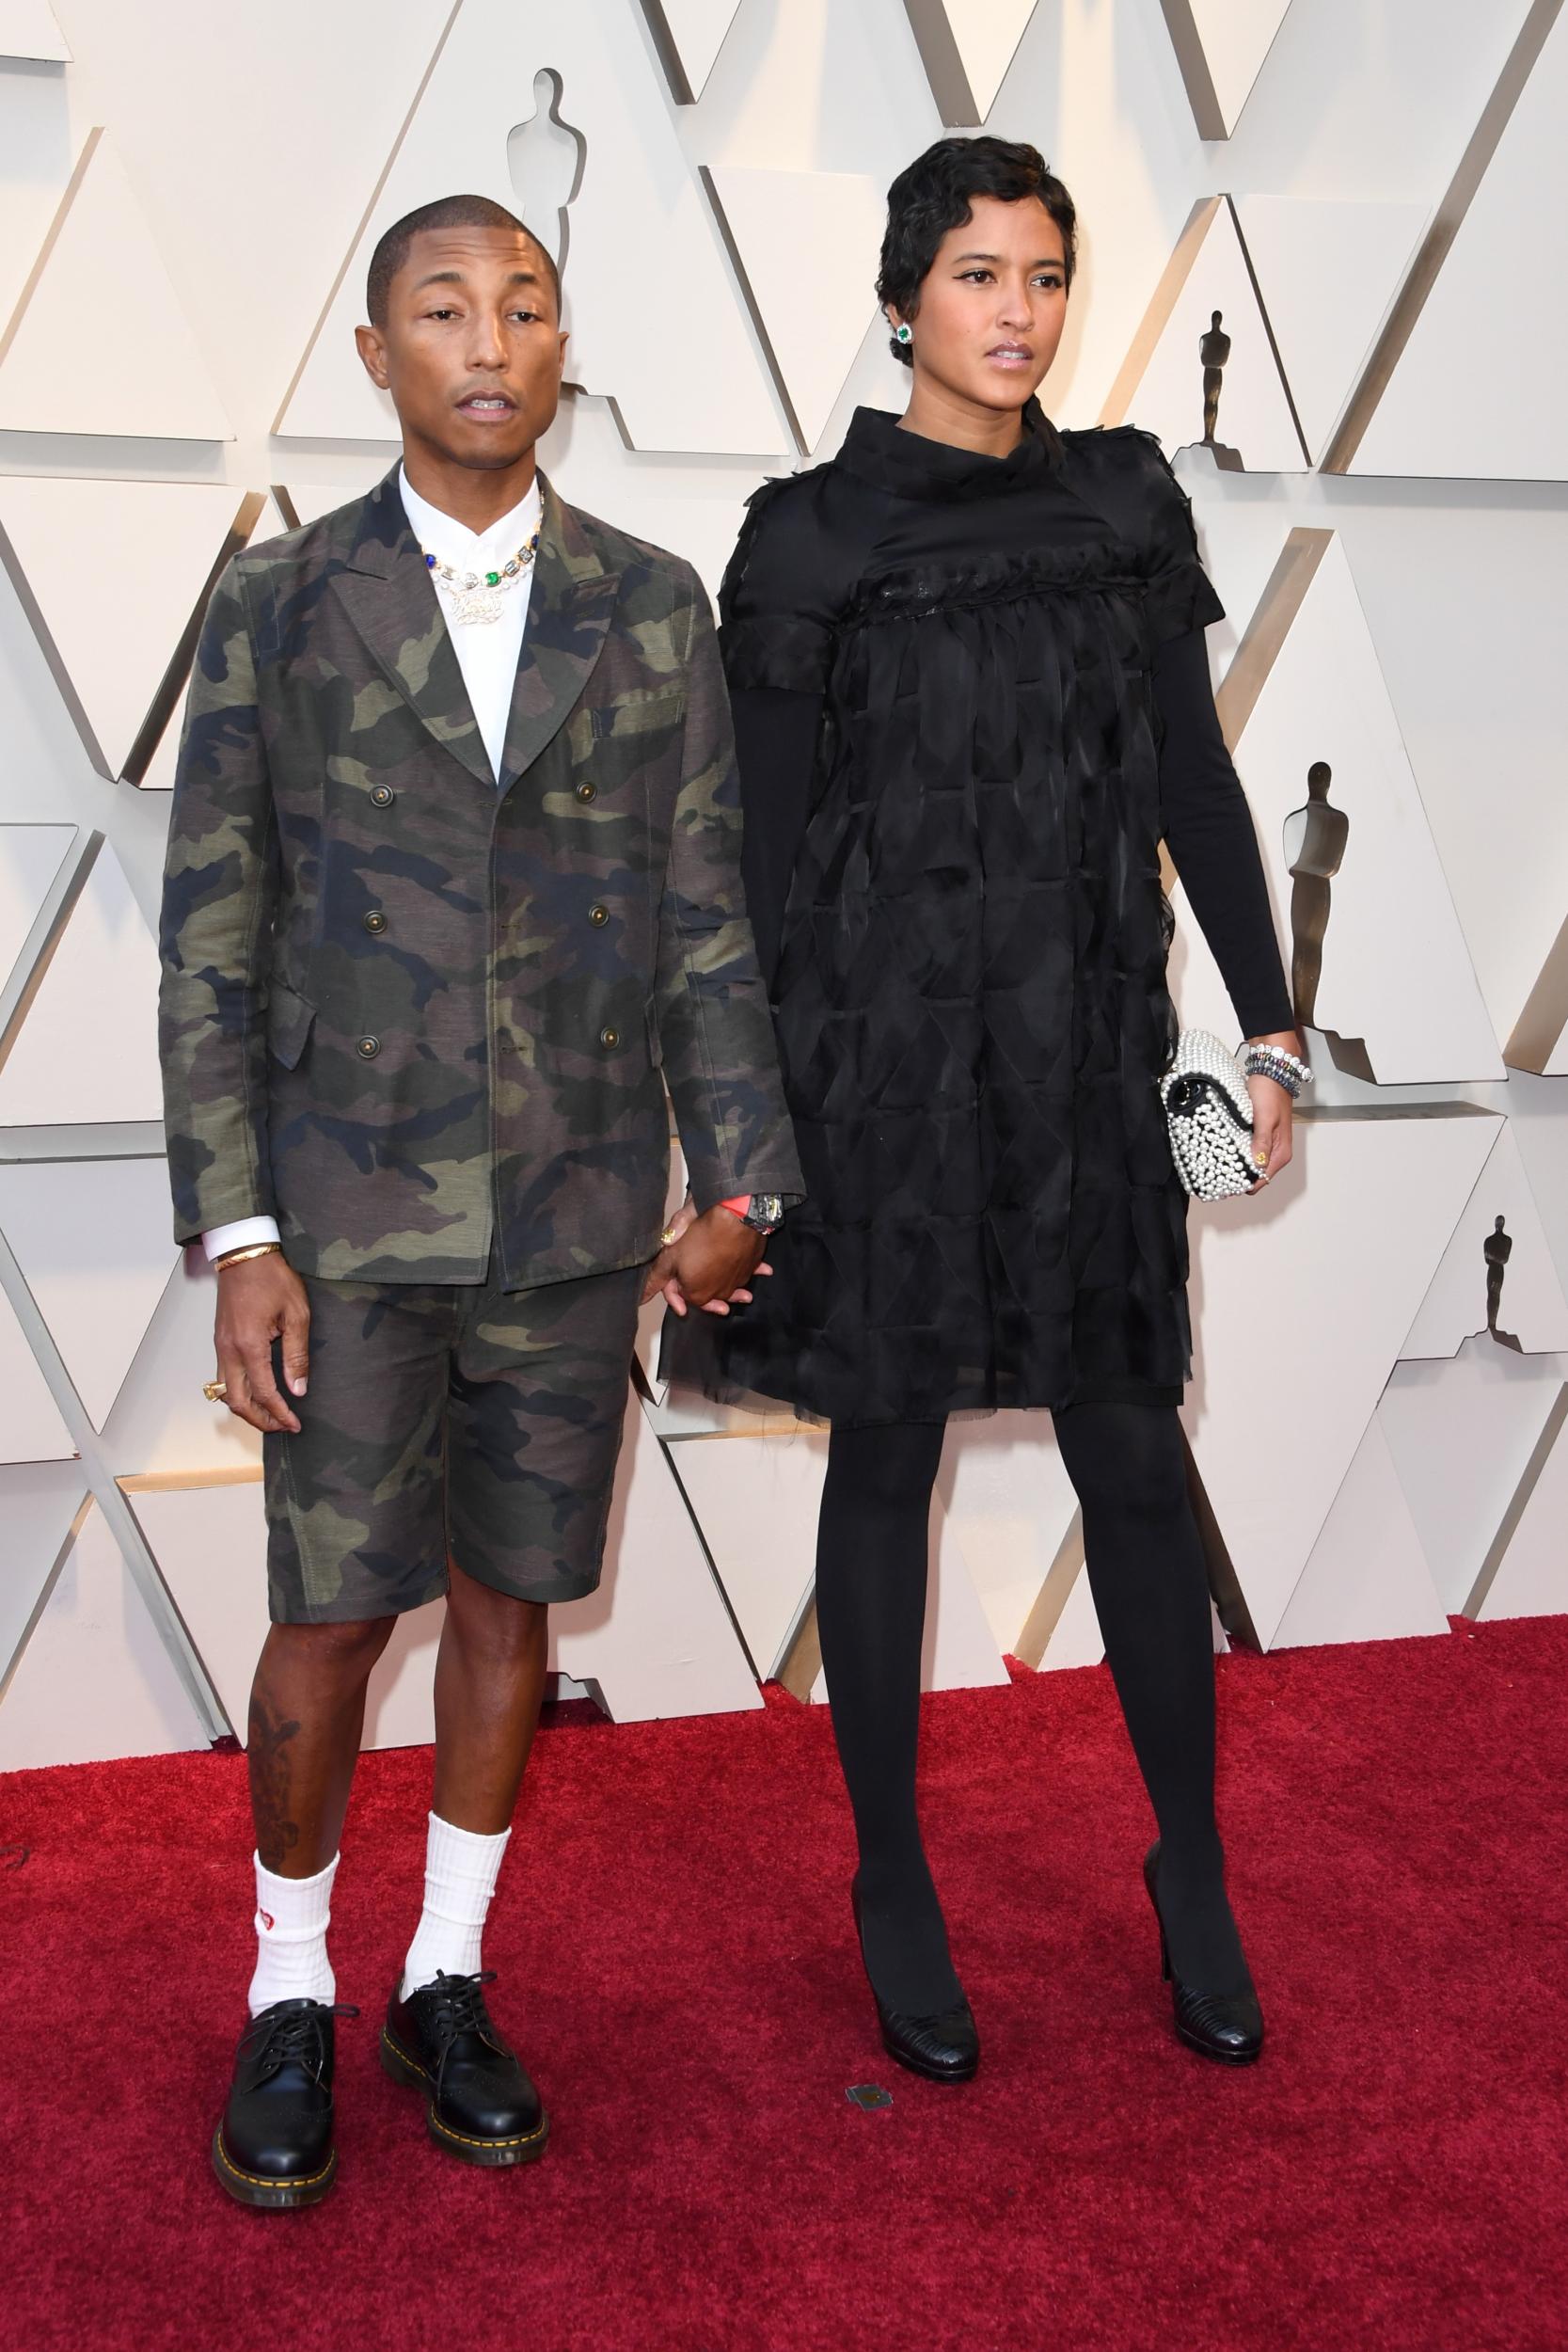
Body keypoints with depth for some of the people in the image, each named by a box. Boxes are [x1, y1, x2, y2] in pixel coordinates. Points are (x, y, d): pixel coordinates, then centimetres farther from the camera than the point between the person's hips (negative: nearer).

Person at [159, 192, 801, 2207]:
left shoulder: (654, 609, 4)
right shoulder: (279, 606, -1)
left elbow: (704, 915, 6)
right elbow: (211, 935, -2)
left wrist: (741, 1182, -1)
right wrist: (235, 1236, -8)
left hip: (580, 1209, 2)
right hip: (353, 1209, -2)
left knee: (509, 1594, 12)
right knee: (332, 1617, 3)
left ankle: (444, 1986, 30)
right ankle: (289, 1999, 26)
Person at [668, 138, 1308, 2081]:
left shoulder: (1126, 502, 7)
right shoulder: (810, 538, -4)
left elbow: (1196, 780, 10)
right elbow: (765, 851, -3)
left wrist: (1269, 1024, 6)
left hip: (1087, 1047, 3)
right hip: (888, 1048, -3)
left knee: (1135, 1457, 8)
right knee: (886, 1460, 7)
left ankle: (1194, 1874, 26)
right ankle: (893, 1886, 24)